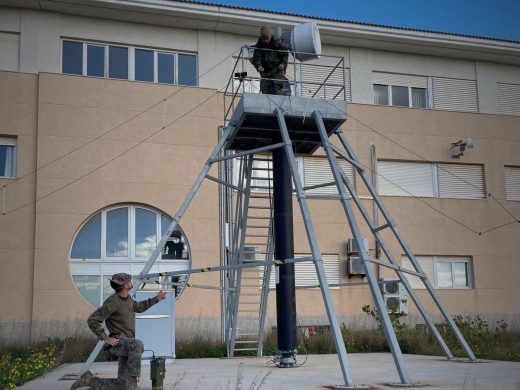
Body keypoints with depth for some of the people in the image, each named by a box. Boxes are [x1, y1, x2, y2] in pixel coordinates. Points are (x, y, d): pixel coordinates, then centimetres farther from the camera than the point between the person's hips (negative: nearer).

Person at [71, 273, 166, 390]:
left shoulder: (127, 298, 11)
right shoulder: (112, 302, -16)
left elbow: (139, 307, 33)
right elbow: (92, 320, -17)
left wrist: (156, 299, 32)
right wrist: (105, 338, -20)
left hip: (126, 343, 8)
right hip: (118, 342, -8)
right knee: (137, 345, -42)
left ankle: (90, 380, 12)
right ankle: (131, 380, -34)